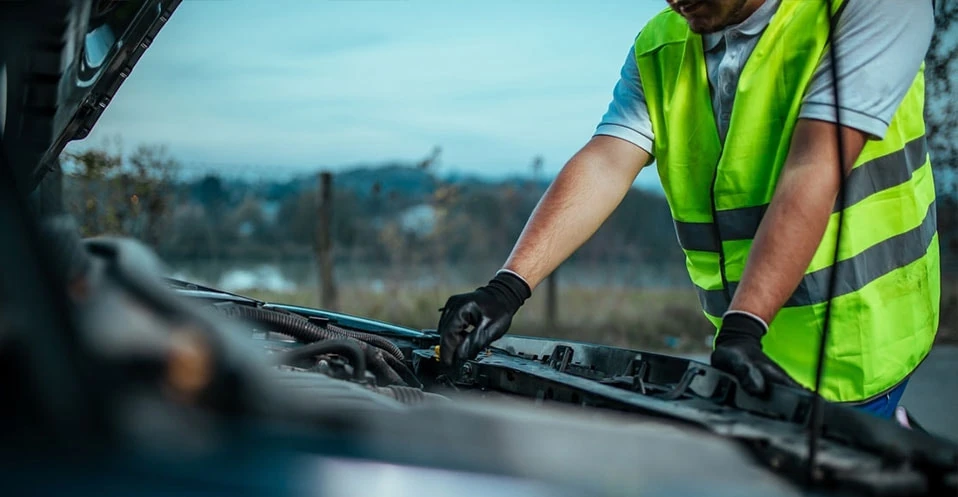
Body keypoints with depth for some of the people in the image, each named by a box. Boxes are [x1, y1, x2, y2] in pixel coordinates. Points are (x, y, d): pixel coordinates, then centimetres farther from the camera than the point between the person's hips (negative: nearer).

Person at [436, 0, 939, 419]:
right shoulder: (658, 50, 3)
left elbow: (813, 172, -25)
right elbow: (602, 168, -9)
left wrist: (743, 328, -32)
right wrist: (507, 287, -22)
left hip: (853, 341, -5)